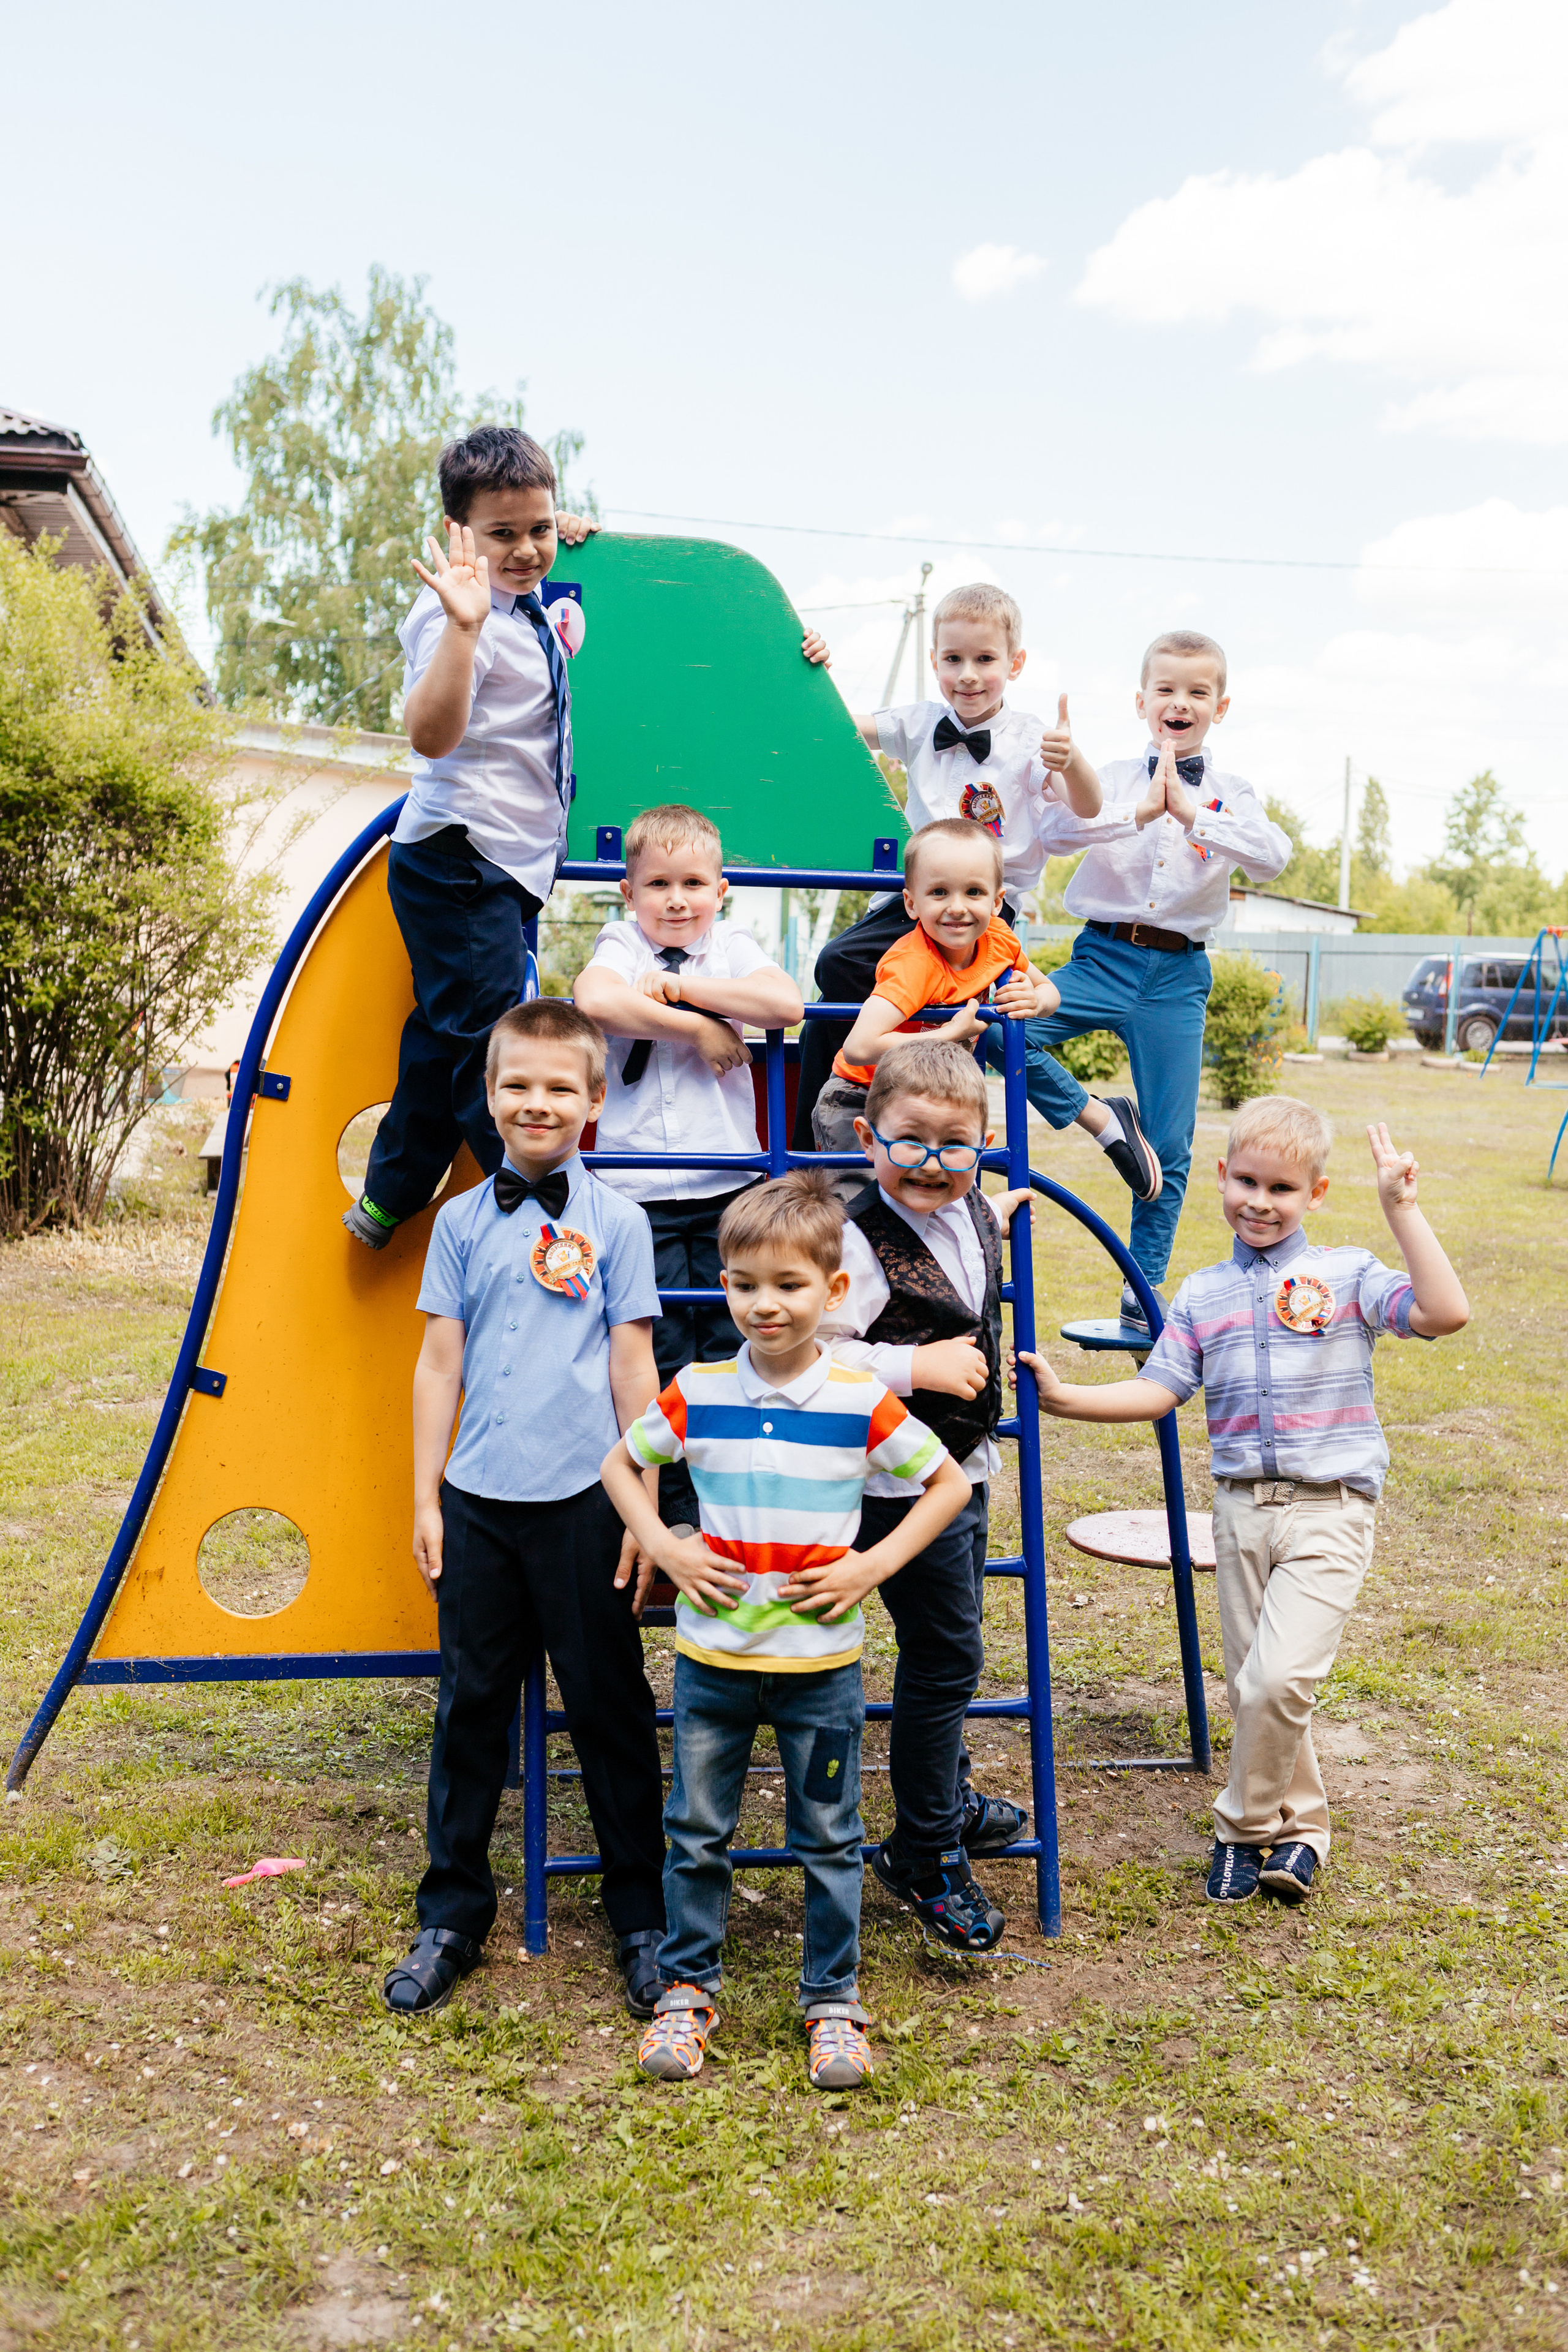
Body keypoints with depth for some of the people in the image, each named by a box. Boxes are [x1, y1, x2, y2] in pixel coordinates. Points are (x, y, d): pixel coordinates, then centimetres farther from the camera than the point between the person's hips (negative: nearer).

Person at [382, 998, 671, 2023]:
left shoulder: (616, 1222, -2)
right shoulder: (464, 1221, 6)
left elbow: (634, 1367, -1)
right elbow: (441, 1363, 8)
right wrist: (425, 1497, 6)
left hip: (582, 1501, -3)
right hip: (478, 1502, 3)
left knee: (609, 1710, 7)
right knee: (471, 1704, 11)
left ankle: (644, 1918, 22)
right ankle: (453, 1916, 25)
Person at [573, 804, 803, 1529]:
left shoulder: (732, 945, 8)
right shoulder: (621, 943, 2)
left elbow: (786, 1006, -12)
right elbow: (595, 1000, -22)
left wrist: (679, 987, -12)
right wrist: (699, 1028, -16)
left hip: (729, 1186, 2)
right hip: (639, 1189, -2)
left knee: (730, 1347, 6)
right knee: (657, 1353, 2)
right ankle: (674, 1510, 14)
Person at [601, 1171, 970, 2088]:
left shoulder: (864, 1403, -9)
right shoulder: (697, 1393, -4)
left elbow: (950, 1483, 1)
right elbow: (621, 1464, 11)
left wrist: (873, 1565, -7)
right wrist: (663, 1547, -3)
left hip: (822, 1661, -1)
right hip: (712, 1657, 1)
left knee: (830, 1840, 10)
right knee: (698, 1832, 12)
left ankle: (833, 2000, 28)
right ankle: (689, 1988, 30)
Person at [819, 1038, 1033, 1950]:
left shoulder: (970, 1210, 3)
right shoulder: (863, 1241, -23)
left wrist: (999, 1220, 21)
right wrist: (918, 1367, -27)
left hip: (964, 1470, 8)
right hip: (902, 1484, -8)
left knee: (952, 1647, 23)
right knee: (945, 1654, -1)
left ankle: (950, 1795, 43)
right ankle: (924, 1852, 15)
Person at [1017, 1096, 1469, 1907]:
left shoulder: (1347, 1276, -2)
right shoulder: (1202, 1295, 8)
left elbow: (1446, 1313, -17)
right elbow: (1157, 1391, 2)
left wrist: (1400, 1207, -20)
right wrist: (1064, 1397, -10)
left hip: (1329, 1509, -4)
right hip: (1240, 1507, 4)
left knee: (1278, 1679, -16)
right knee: (1253, 1686, 11)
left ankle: (1245, 1826, 7)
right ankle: (1299, 1821, 32)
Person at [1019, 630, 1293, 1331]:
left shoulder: (1230, 794, 6)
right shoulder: (1113, 778, 4)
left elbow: (1274, 858, -13)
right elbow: (1053, 830, -14)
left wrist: (1191, 812, -19)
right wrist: (1139, 812, -22)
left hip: (1178, 973, 0)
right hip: (1104, 956, 0)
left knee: (1168, 1146, 4)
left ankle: (1144, 1289, 20)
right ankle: (1091, 1117, -4)